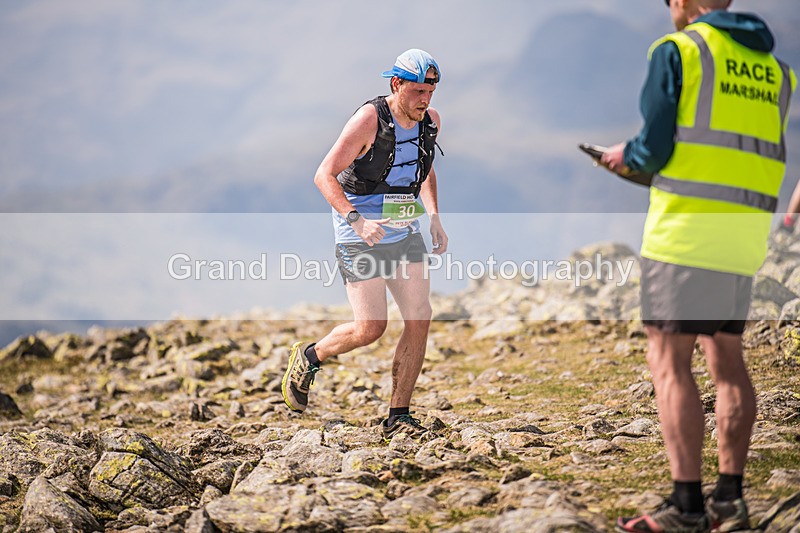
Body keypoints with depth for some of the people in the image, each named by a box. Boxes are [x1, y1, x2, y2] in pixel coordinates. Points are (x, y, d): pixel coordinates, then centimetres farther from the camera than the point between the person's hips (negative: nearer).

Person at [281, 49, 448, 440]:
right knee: (370, 328, -10)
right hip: (360, 239, -6)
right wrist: (356, 219, -30)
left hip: (405, 233, 6)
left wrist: (434, 218, 9)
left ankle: (397, 417, 3)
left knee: (420, 320, -5)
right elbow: (324, 176, -17)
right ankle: (308, 358, 20)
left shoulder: (431, 122, 3)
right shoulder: (369, 120, -17)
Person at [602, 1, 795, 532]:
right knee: (727, 358, 12)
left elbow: (655, 148, -9)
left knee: (669, 361, -4)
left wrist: (626, 155, 13)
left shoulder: (677, 50, -4)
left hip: (686, 227, -7)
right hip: (747, 230, 7)